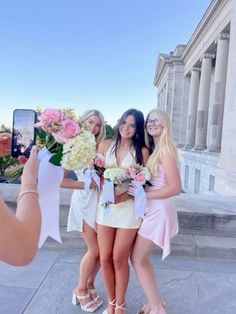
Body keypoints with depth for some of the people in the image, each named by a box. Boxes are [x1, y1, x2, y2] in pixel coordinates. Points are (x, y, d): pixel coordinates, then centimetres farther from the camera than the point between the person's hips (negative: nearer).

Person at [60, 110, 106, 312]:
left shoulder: (99, 147, 8)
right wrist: (85, 184, -13)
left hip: (102, 200, 5)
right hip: (85, 201, -5)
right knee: (94, 250, 2)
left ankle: (90, 285, 36)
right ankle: (80, 289, 30)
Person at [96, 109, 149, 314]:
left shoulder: (142, 151, -3)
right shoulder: (105, 146, 4)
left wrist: (126, 192, -18)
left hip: (129, 208, -2)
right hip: (106, 206, 3)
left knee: (119, 259, 8)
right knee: (105, 259, 10)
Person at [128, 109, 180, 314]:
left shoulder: (165, 150, -15)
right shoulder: (152, 149, 10)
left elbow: (175, 188, -19)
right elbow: (148, 180, 9)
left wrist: (142, 194, -20)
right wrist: (136, 187, -7)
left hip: (158, 211, -8)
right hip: (150, 210, 8)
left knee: (137, 259, 3)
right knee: (141, 258, 16)